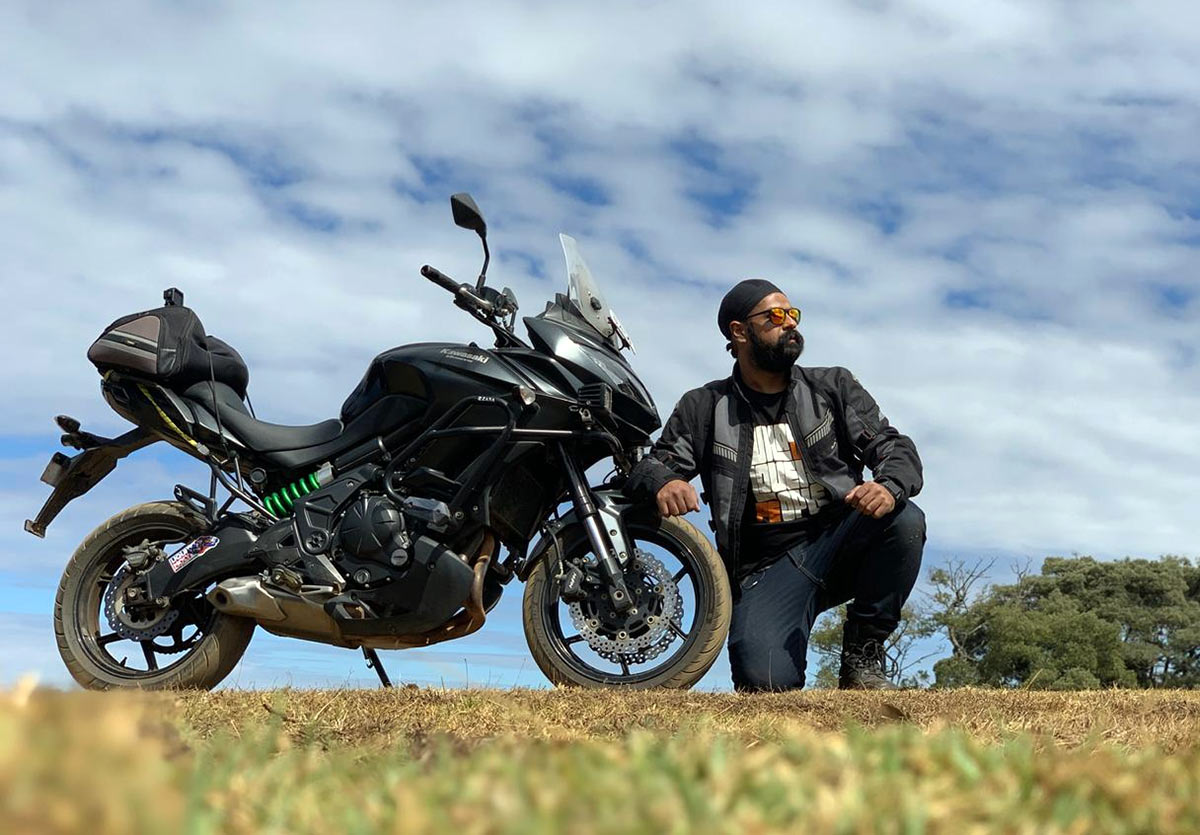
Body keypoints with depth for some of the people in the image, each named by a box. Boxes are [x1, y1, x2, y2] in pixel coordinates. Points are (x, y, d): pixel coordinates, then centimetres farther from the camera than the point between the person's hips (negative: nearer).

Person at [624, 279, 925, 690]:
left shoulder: (834, 387, 12)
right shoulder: (704, 408, 10)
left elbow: (893, 446, 3)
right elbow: (649, 466, 5)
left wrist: (890, 486, -23)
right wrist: (663, 482, -23)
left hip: (839, 543, 3)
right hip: (767, 566, -2)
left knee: (904, 520, -31)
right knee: (765, 681, -29)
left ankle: (863, 656, -11)